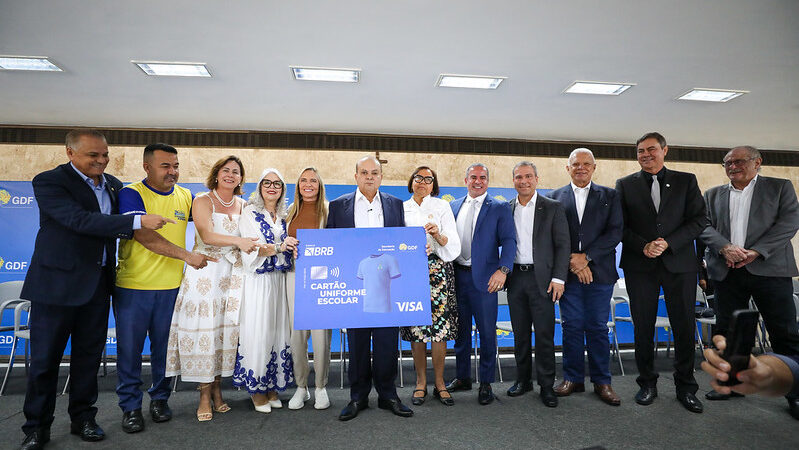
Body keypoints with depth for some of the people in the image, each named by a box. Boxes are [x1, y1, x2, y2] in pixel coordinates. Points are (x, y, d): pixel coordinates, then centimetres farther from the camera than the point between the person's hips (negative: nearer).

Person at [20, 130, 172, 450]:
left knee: (89, 355, 14)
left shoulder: (113, 184, 7)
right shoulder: (49, 182, -12)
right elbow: (81, 220, -26)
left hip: (98, 284, 5)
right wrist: (138, 221, -31)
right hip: (57, 283, -5)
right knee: (45, 359, 7)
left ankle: (83, 418, 29)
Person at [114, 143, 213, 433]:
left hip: (171, 286, 3)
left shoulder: (185, 196, 6)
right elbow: (144, 236, -19)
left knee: (164, 347, 12)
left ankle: (160, 399, 30)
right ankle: (130, 406, 23)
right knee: (129, 347, 7)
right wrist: (186, 255, -24)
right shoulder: (131, 194, -7)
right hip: (132, 286, -3)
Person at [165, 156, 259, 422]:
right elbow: (206, 235, -14)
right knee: (203, 327, -5)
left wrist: (260, 247, -2)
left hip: (232, 274, 4)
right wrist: (237, 241, -27)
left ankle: (216, 386, 16)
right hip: (205, 272, -4)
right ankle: (205, 394, 6)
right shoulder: (203, 201, 0)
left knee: (226, 326, 2)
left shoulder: (242, 205, 13)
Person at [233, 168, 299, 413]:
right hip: (258, 281, -5)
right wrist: (279, 247, -23)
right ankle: (256, 388, 10)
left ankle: (272, 386, 17)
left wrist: (293, 248, -3)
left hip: (279, 280, 5)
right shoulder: (250, 213, 0)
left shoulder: (283, 216, 15)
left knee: (278, 331, 5)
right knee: (258, 332, -4)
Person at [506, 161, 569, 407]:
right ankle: (523, 380, 25)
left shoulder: (553, 207, 1)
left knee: (544, 334, 1)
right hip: (515, 277, 3)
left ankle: (547, 385, 14)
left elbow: (563, 245, -2)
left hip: (541, 278, -3)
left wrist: (558, 278, -9)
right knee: (520, 333, 12)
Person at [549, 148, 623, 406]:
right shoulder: (555, 197, 9)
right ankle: (573, 378, 18)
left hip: (599, 272, 0)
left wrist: (586, 256, -11)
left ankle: (601, 381, 18)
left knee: (598, 327, 5)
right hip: (568, 272, 0)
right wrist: (572, 261, -10)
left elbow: (616, 232, -2)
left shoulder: (609, 196, 8)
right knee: (571, 326, 6)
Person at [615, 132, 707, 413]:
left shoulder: (686, 181, 9)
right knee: (643, 327, 5)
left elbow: (699, 220, 2)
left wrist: (668, 243, -11)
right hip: (640, 265, 0)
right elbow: (620, 226, 3)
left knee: (684, 327, 5)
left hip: (679, 263, 0)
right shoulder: (625, 184, 8)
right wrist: (643, 246, -12)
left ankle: (686, 387, 20)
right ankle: (647, 384, 19)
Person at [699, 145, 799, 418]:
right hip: (727, 272, 3)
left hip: (769, 269, -2)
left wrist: (756, 251, -15)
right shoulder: (713, 195, 14)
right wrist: (725, 247, -15)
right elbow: (704, 226, 4)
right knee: (727, 330, 8)